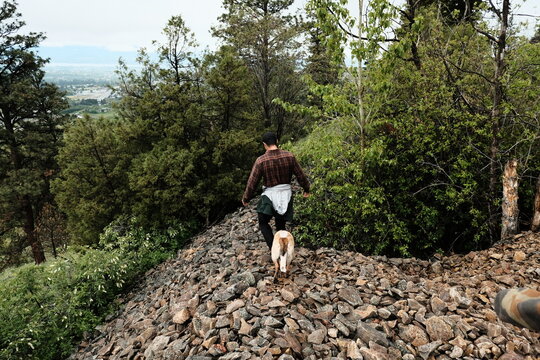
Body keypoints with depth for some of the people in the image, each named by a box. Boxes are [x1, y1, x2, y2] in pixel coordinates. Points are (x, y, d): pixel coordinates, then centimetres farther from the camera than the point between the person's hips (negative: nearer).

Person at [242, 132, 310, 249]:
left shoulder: (261, 160, -14)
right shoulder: (289, 156, -7)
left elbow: (252, 182, -9)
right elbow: (301, 175, 1)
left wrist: (246, 198, 6)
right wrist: (306, 189, 18)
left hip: (270, 196, -3)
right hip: (286, 195, 3)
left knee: (263, 223, 16)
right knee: (281, 226, 17)